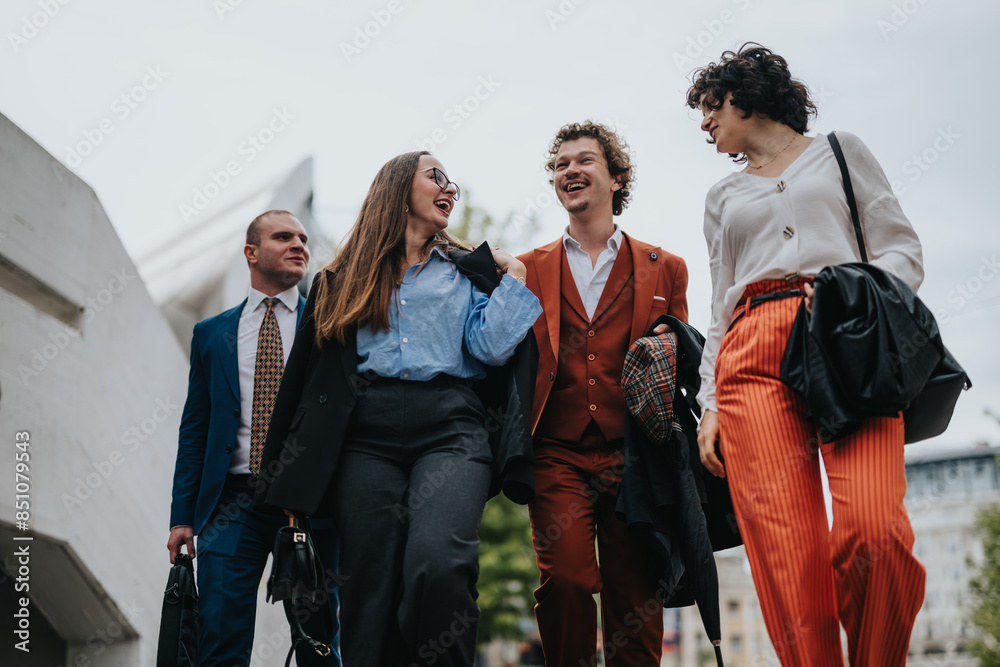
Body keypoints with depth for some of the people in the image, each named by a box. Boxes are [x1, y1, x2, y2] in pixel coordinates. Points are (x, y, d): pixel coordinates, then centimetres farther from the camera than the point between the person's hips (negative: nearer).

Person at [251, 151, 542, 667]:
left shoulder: (467, 271, 22)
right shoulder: (346, 277, 21)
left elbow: (491, 348, 6)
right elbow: (307, 370, 17)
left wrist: (513, 275, 11)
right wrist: (290, 477, 12)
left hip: (447, 428, -1)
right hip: (366, 435, 1)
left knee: (437, 566, -26)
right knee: (370, 588, -7)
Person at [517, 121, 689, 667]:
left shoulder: (664, 269, 14)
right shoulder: (530, 269, 15)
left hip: (633, 457, 0)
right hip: (557, 456, 0)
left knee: (635, 593, 0)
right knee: (564, 579, -15)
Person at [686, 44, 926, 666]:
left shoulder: (840, 150, 20)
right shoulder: (724, 197, 28)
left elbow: (904, 251, 12)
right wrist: (710, 403, 12)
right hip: (752, 353, 3)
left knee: (874, 532, -24)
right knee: (786, 553, -15)